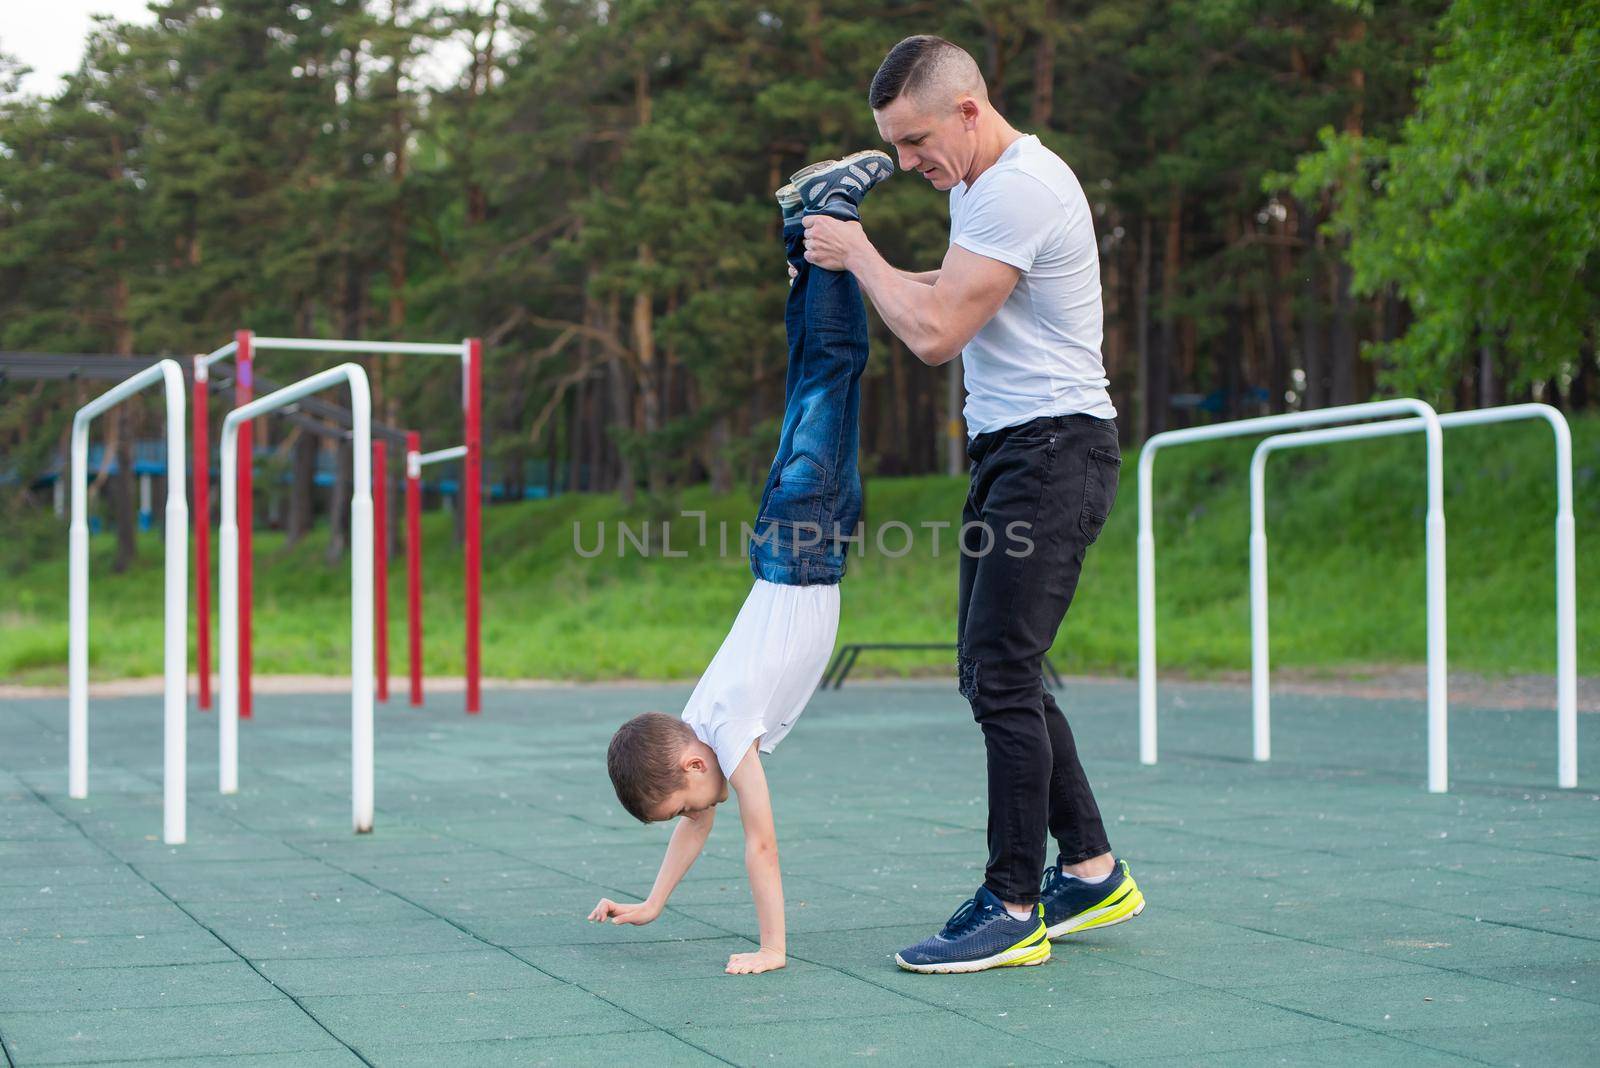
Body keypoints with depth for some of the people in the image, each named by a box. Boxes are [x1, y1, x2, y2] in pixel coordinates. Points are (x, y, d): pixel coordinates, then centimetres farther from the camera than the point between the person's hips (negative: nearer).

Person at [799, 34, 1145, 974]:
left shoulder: (1020, 189, -18)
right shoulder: (982, 184, 15)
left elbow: (935, 333, -21)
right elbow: (953, 296, 29)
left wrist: (860, 253, -6)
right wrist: (847, 271, 13)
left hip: (1056, 448, -11)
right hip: (1008, 448, 11)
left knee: (1001, 674, -11)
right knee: (994, 672, 12)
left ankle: (1014, 910, -4)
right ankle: (1092, 870, 21)